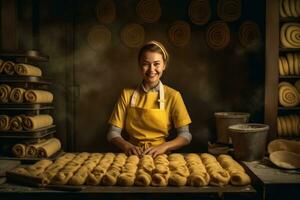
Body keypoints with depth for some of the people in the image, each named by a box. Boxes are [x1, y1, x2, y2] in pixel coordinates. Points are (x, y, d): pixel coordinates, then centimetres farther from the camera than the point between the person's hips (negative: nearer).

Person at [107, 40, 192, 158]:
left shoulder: (173, 96, -2)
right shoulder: (127, 94, 2)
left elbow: (185, 136, -3)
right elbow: (113, 134, 2)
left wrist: (163, 147, -19)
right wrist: (127, 146, -17)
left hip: (160, 156, -1)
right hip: (133, 156, 1)